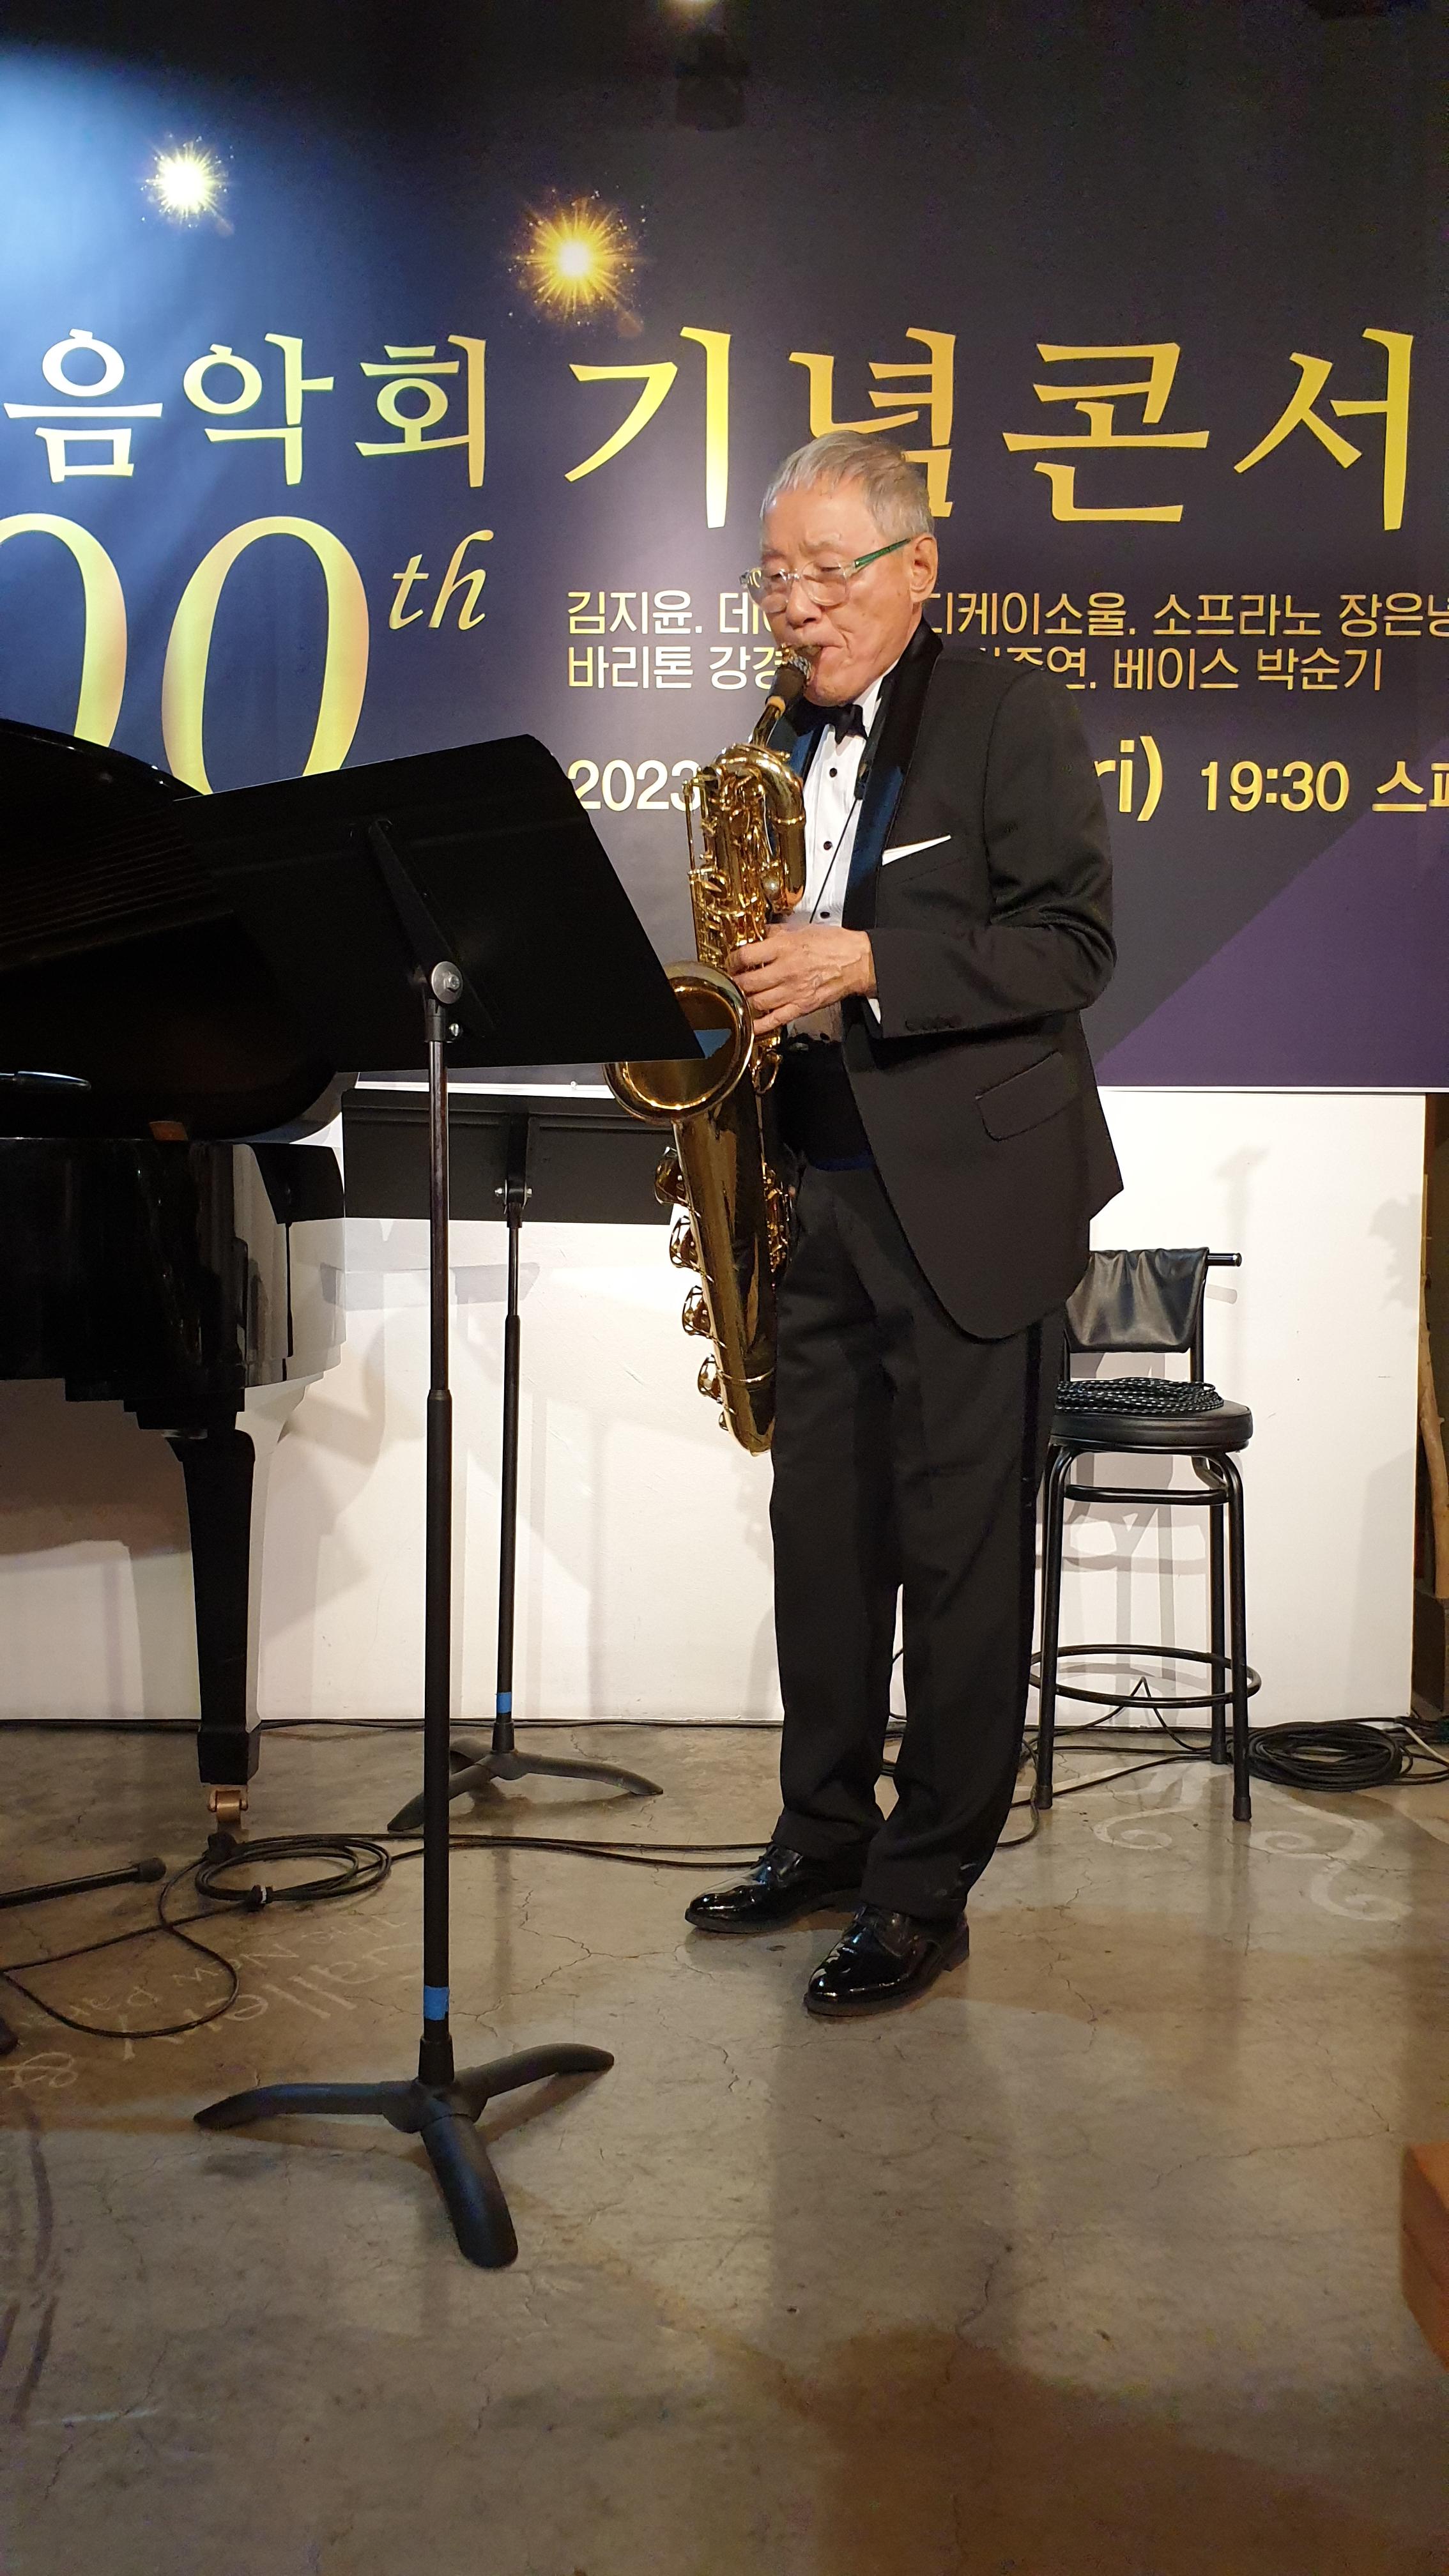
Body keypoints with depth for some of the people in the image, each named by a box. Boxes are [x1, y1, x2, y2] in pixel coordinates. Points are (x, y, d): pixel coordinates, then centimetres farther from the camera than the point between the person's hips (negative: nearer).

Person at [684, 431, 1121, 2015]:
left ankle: (926, 1893, 12)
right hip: (818, 1189, 6)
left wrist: (865, 965, -21)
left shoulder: (1011, 716, -5)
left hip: (968, 1196, -6)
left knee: (958, 1547, 0)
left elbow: (1072, 943, -13)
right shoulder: (785, 743, 15)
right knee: (820, 1529, 12)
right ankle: (823, 1835, 27)